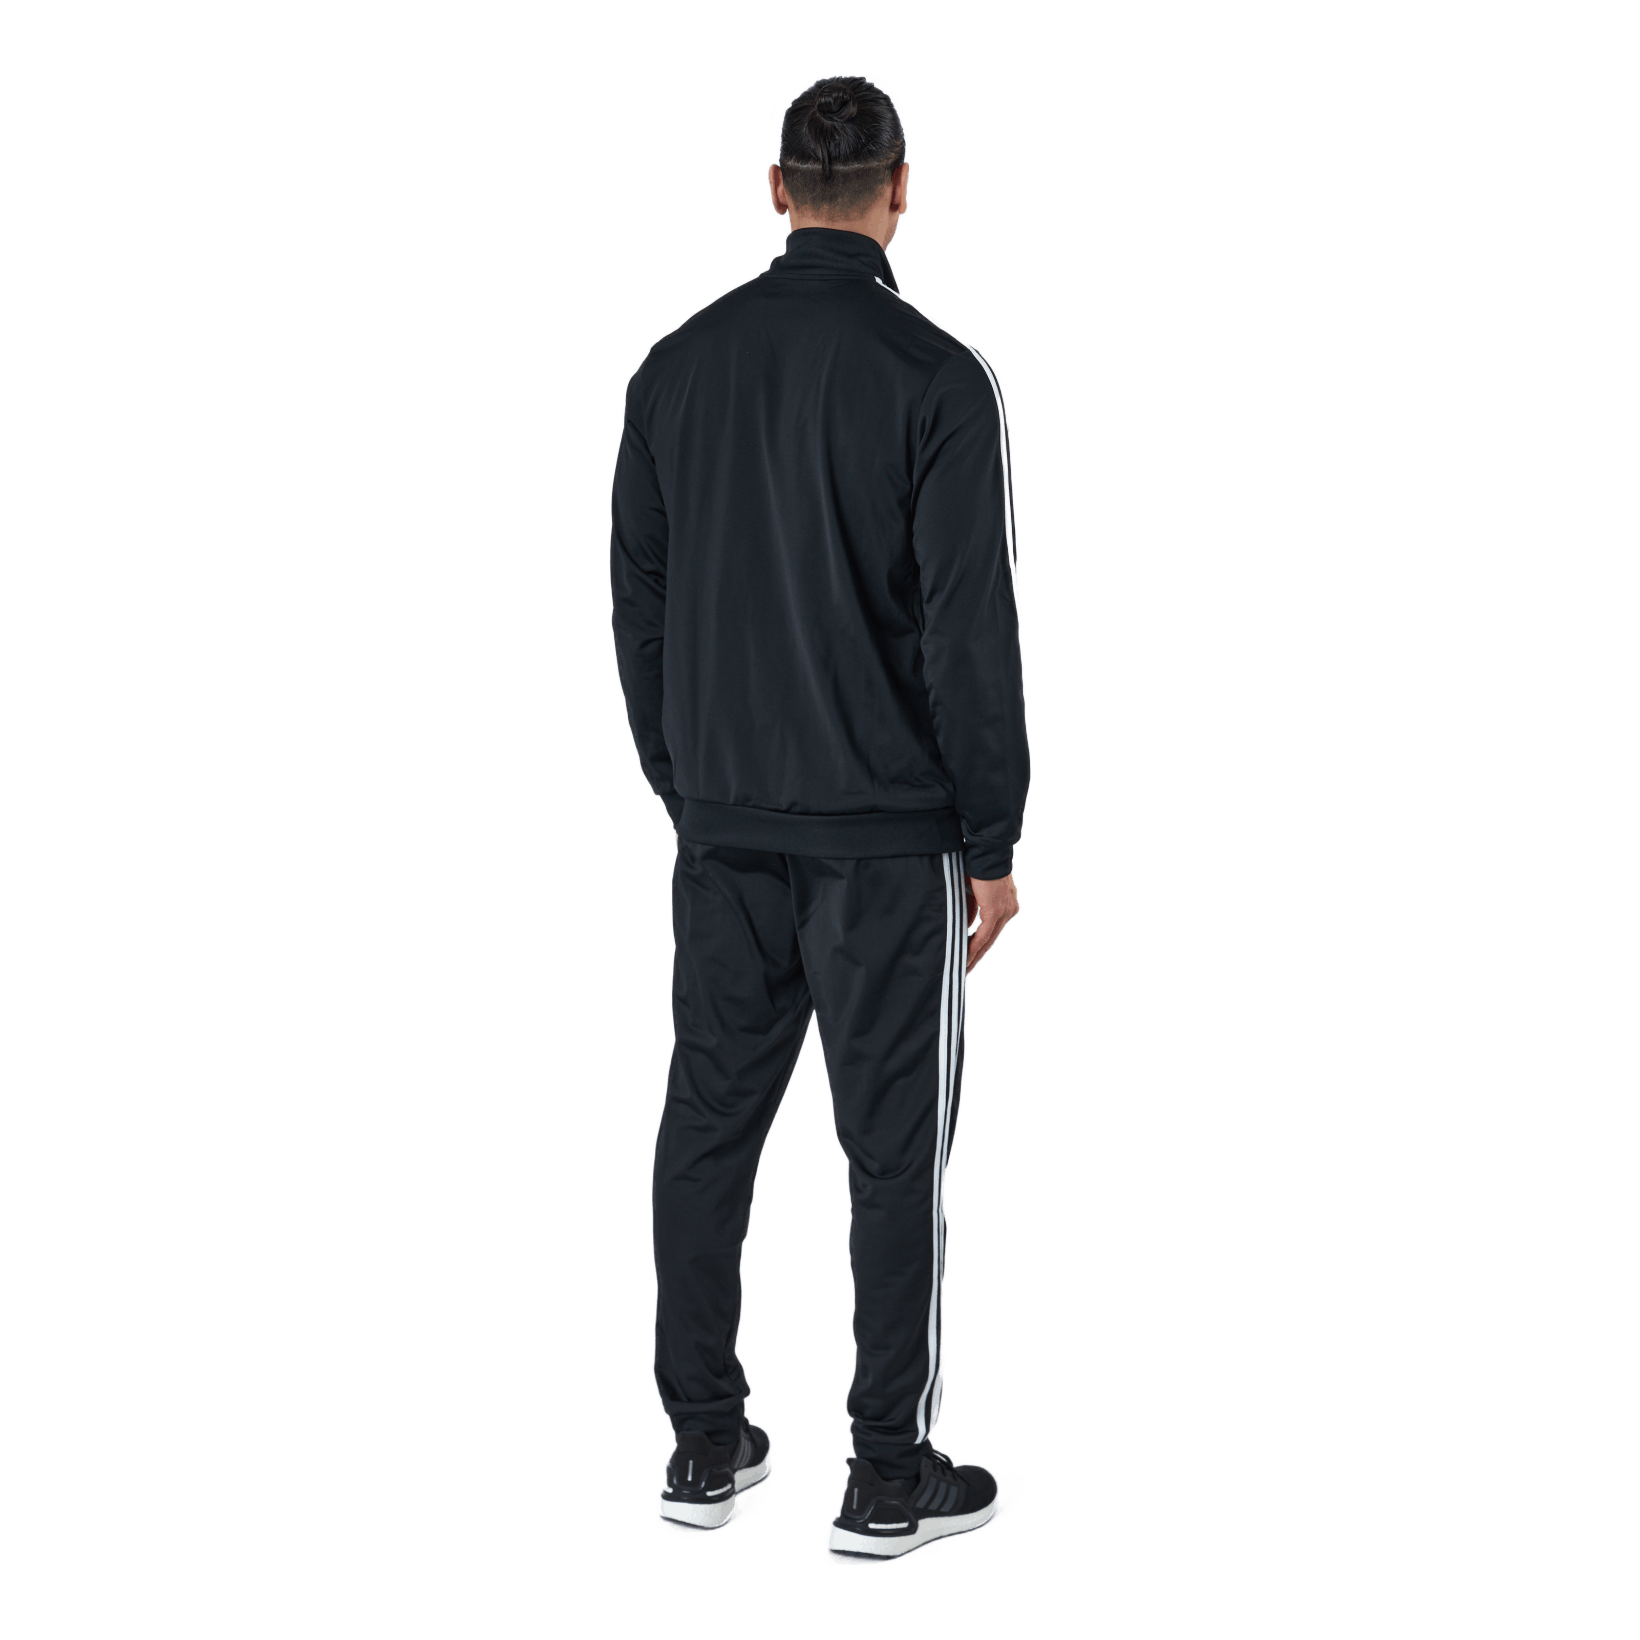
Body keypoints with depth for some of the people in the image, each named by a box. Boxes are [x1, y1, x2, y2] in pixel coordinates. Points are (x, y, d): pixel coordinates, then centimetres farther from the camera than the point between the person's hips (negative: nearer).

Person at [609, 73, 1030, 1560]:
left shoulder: (678, 364, 5)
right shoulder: (938, 377, -11)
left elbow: (636, 595, 10)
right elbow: (973, 628, -12)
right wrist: (993, 842, -5)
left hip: (725, 829, 5)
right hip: (889, 835, -5)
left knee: (707, 1125, 12)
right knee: (895, 1155, 3)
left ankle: (705, 1449, 19)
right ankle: (891, 1481, 10)